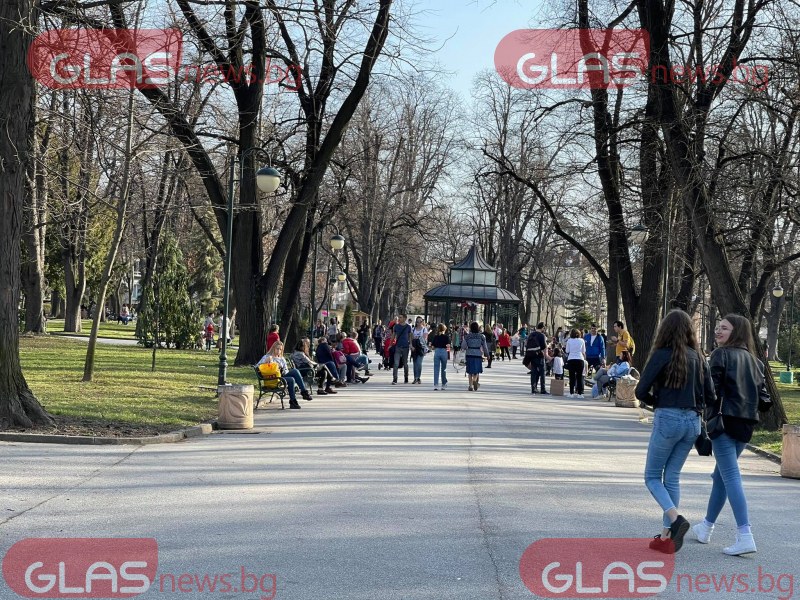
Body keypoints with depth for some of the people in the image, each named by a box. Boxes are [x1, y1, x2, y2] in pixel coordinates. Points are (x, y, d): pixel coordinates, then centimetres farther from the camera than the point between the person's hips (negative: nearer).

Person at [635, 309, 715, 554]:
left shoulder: (662, 355, -9)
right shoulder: (698, 358, 7)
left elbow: (641, 391, -11)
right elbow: (709, 396, 7)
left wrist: (657, 403, 7)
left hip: (668, 419, -5)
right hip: (692, 422, 5)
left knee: (652, 476, 8)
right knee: (672, 478, 14)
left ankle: (675, 519, -16)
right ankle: (667, 537, 13)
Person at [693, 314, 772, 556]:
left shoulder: (721, 354, -5)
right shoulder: (754, 360, 15)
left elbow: (712, 388, -12)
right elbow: (763, 395, 9)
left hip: (725, 420, -7)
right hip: (746, 424, 7)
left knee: (730, 476, -10)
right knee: (721, 474, 20)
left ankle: (745, 536, -20)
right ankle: (706, 527, 33)